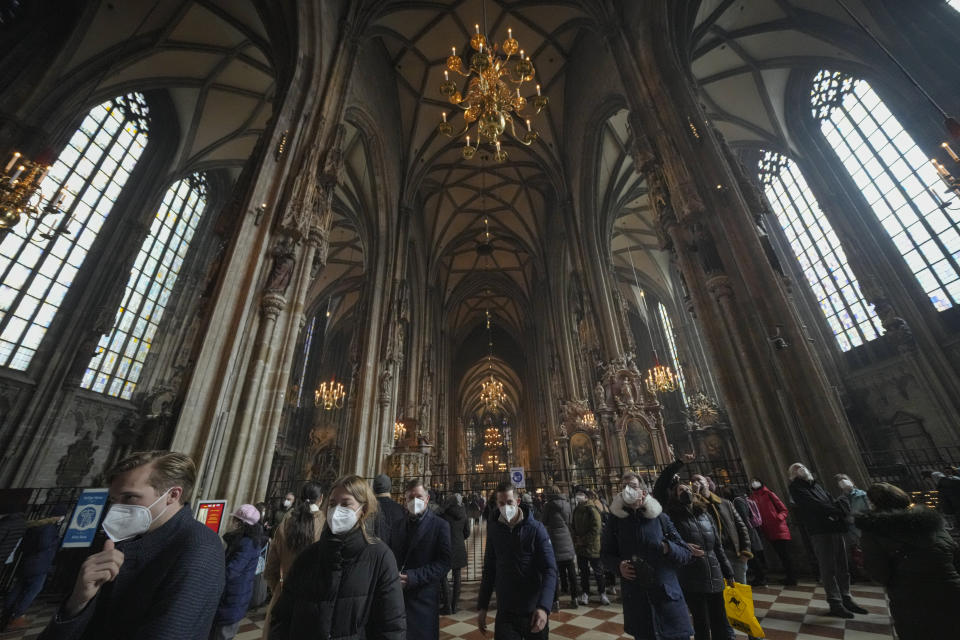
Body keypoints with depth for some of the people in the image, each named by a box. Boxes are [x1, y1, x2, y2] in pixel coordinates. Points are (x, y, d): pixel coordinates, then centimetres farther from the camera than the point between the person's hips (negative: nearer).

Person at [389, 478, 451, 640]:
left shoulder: (440, 525, -6)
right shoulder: (398, 526, 12)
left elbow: (444, 562, -12)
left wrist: (413, 577, -18)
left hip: (424, 598, -4)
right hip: (397, 595, 4)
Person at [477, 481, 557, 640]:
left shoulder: (536, 529, -11)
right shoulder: (494, 530, -3)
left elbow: (550, 570, -13)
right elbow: (489, 569, 6)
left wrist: (544, 607, -26)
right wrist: (482, 606, 6)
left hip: (534, 612, -1)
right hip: (505, 612, 1)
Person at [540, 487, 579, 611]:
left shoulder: (548, 506, -11)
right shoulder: (567, 504, 1)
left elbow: (543, 523, -4)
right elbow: (570, 521, 9)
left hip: (554, 542, -4)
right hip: (567, 543, 4)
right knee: (571, 572, 16)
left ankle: (556, 601, 8)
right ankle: (574, 599, 24)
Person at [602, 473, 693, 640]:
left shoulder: (660, 517, -1)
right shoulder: (615, 520, 0)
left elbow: (686, 553, 2)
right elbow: (606, 554, 10)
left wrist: (668, 548, -18)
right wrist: (618, 565, -10)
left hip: (667, 595, 0)